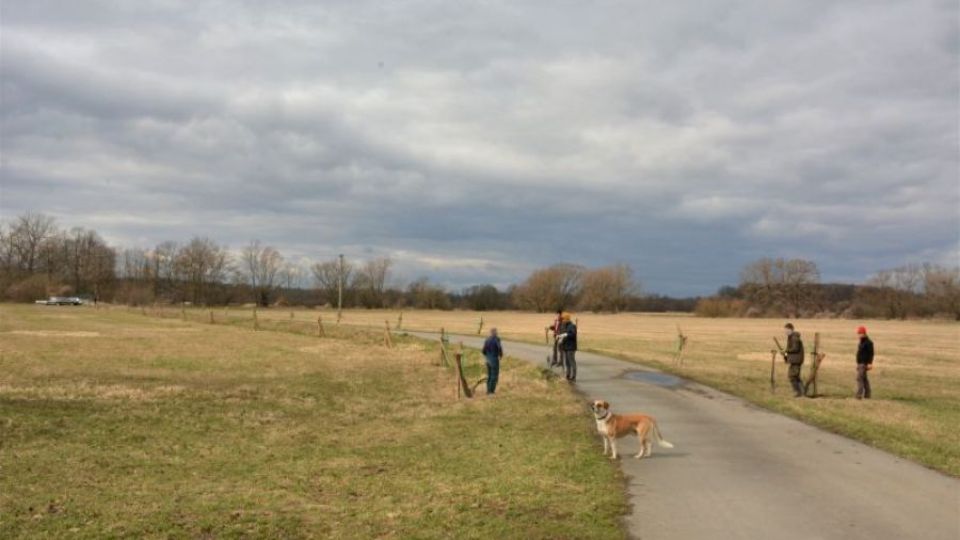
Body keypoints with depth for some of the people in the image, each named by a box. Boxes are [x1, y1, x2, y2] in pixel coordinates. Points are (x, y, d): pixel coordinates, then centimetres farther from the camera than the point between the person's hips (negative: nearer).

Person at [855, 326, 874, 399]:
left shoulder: (868, 342, -13)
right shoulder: (861, 342, 16)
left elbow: (871, 353, -17)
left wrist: (870, 363, -23)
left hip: (864, 364, -10)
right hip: (860, 363, 10)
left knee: (859, 378, -15)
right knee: (864, 379, 13)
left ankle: (859, 395, -18)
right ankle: (867, 395, 20)